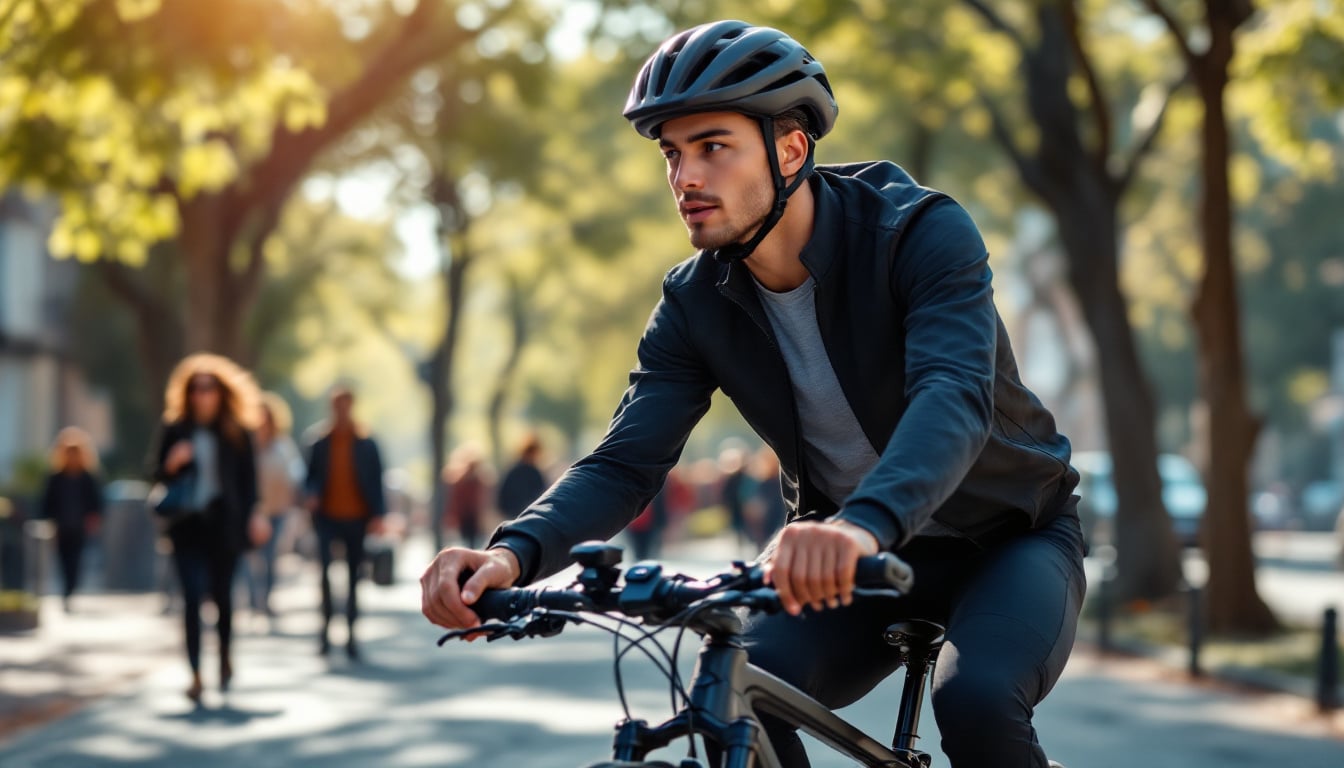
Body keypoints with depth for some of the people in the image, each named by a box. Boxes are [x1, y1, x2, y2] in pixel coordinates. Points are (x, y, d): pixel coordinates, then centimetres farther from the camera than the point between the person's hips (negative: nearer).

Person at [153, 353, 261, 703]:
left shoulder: (237, 432, 5)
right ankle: (196, 676, -8)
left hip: (223, 524, 0)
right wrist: (171, 464, -12)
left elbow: (248, 480, 5)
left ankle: (225, 656, 34)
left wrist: (246, 521, -3)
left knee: (222, 593, 8)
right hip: (188, 525, 0)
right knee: (192, 598, -7)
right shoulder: (175, 430, 6)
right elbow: (160, 476, 10)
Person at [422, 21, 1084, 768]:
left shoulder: (923, 232, -24)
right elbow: (623, 463, -15)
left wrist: (864, 524, -62)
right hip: (854, 557, 4)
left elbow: (953, 395, -40)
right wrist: (515, 552, -38)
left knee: (977, 701, -33)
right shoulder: (697, 303, -9)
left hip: (1006, 534, -4)